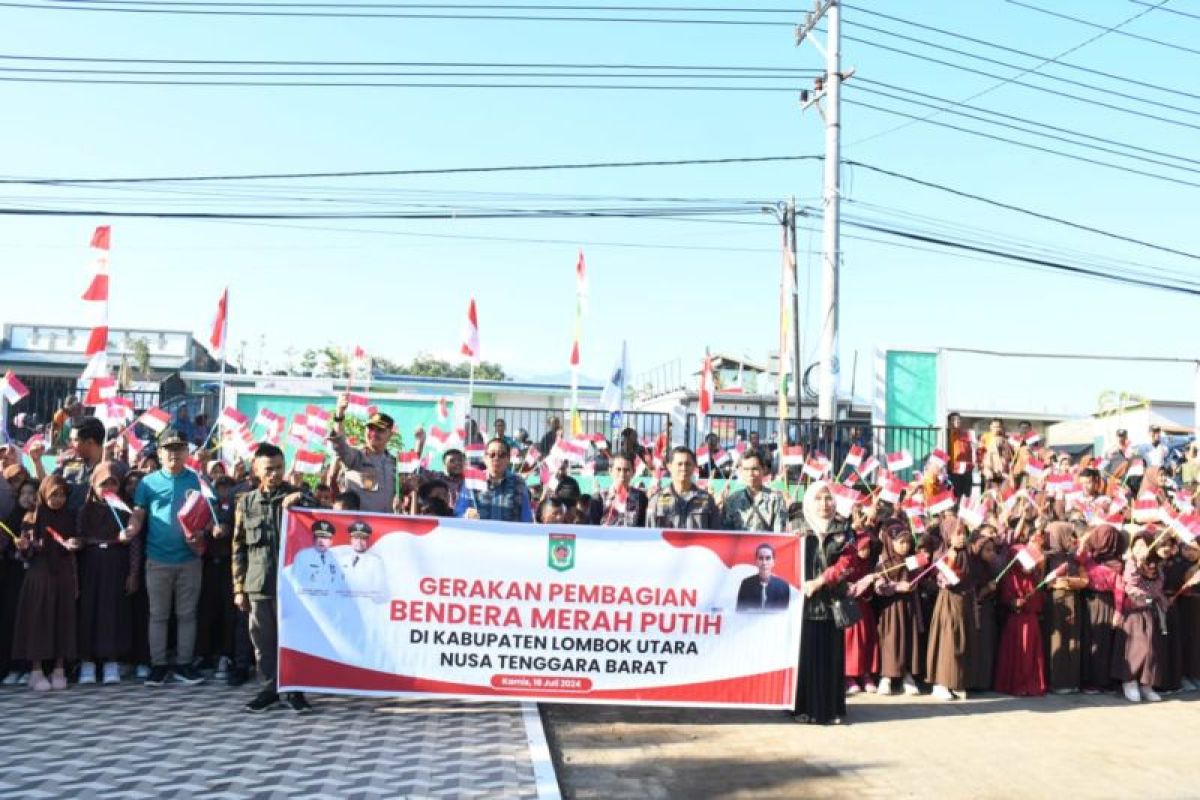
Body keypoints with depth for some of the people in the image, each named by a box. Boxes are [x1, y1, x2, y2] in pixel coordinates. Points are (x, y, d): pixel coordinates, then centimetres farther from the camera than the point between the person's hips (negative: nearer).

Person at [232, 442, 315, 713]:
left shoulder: (297, 496, 5)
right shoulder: (246, 502, 10)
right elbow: (239, 548, 11)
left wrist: (301, 502, -15)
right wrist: (239, 588, 8)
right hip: (258, 584, 2)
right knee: (263, 640, 7)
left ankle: (295, 691, 11)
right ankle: (270, 689, 18)